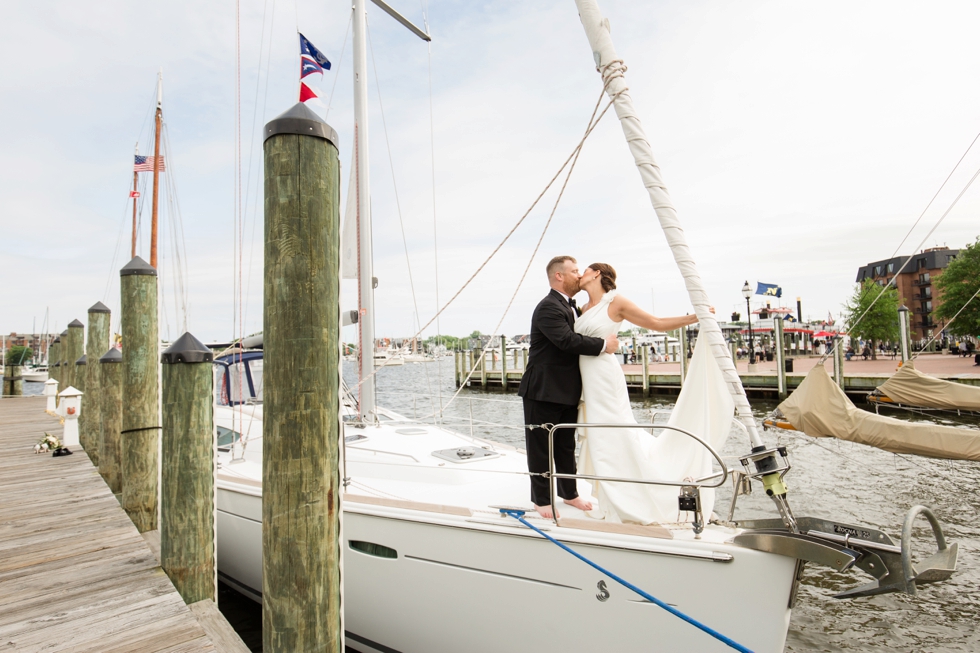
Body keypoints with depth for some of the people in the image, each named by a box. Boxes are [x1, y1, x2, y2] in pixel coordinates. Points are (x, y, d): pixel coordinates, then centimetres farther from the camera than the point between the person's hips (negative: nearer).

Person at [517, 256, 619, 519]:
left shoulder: (573, 307, 14)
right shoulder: (548, 307, -17)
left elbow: (580, 339, 19)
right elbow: (567, 340, -29)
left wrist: (612, 362, 7)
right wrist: (603, 345, -20)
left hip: (567, 391, 9)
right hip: (543, 391, -9)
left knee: (566, 445, 19)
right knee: (541, 446, 6)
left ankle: (569, 492, 34)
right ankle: (541, 499, 20)